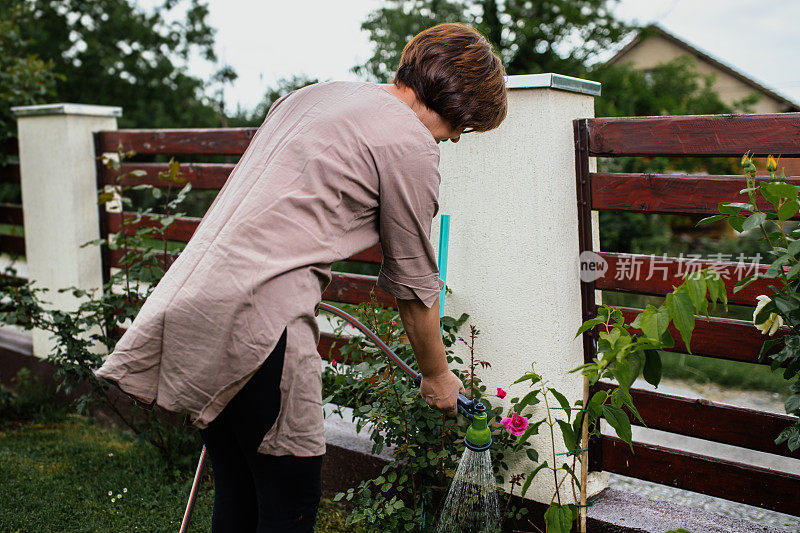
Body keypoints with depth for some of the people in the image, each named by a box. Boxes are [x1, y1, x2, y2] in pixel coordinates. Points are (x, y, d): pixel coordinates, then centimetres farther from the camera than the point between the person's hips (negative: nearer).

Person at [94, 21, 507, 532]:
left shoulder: (312, 93, 20)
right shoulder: (411, 143, -4)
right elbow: (414, 285, 3)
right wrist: (438, 378, 18)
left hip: (189, 297, 9)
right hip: (255, 318, -9)